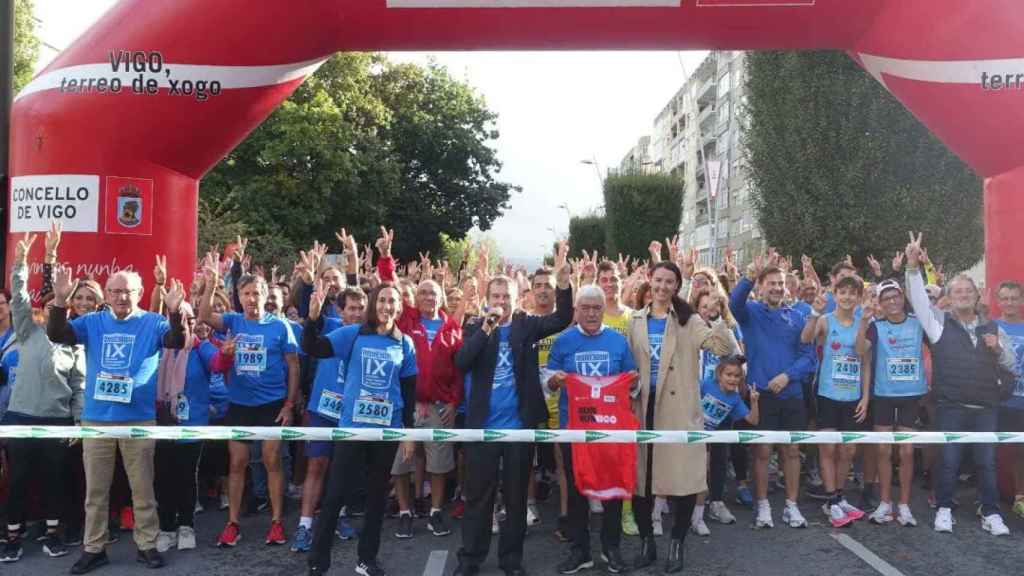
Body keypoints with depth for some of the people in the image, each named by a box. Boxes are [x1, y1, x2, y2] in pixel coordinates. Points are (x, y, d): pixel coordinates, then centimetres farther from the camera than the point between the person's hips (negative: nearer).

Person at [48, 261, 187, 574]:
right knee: (95, 489, 12)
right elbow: (56, 335, -6)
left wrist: (174, 312, -36)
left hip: (139, 419, -2)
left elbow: (177, 342, -18)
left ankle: (147, 545, 18)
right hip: (96, 419, 3)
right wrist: (60, 301, -21)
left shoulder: (153, 322, -2)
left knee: (143, 488, 7)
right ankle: (93, 548, 24)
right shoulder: (92, 322, 6)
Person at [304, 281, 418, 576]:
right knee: (335, 493, 0)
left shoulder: (405, 344, 4)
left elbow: (409, 391, 8)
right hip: (352, 426, -2)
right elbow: (312, 348, -12)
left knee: (378, 495, 13)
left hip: (388, 429, 3)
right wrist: (313, 315, -29)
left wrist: (409, 431, 6)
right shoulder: (352, 334, -2)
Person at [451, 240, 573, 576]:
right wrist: (486, 329, -22)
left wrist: (563, 278, -24)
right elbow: (461, 364, -12)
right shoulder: (475, 329, 3)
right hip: (483, 425, 0)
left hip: (520, 424, 0)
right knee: (478, 494, 9)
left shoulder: (527, 325, 3)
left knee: (516, 495, 11)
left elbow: (562, 319, -12)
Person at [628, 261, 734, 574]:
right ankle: (646, 541, 24)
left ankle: (676, 544, 19)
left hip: (679, 409, -2)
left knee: (684, 476, -1)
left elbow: (724, 348, -11)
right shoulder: (636, 321, 9)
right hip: (644, 408, 2)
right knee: (640, 477, 6)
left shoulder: (688, 320, 2)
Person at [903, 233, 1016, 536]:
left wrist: (998, 349, -6)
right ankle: (944, 510, 15)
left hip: (986, 406, 3)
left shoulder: (992, 328, 11)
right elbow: (918, 298, -10)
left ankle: (991, 514, 18)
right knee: (949, 460, 2)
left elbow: (1012, 365, 15)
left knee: (987, 461, 6)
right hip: (950, 406, -2)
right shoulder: (940, 321, 3)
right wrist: (913, 265, -21)